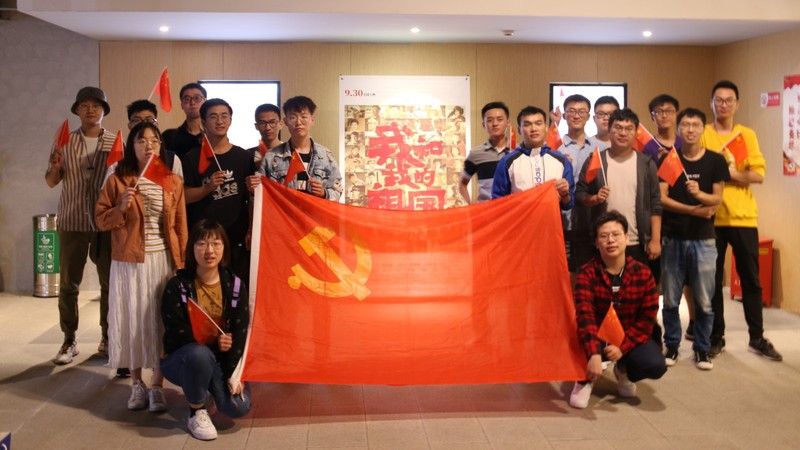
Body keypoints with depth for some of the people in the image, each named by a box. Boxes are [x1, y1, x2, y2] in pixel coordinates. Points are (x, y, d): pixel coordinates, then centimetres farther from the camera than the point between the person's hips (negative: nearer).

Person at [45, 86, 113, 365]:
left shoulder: (116, 144, 2)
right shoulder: (65, 142, 4)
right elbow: (51, 182, 7)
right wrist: (55, 166, -14)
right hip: (71, 222, 1)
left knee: (110, 282, 5)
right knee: (68, 284, 4)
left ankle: (107, 338, 18)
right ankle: (69, 341, 14)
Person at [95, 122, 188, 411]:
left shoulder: (173, 182, 5)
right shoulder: (117, 180, 2)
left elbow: (180, 225, 5)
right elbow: (100, 220, 4)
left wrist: (181, 262, 2)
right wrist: (121, 208, -15)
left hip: (163, 260, 0)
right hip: (128, 261, 0)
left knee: (161, 321, 2)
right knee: (132, 320, 4)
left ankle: (157, 386, 13)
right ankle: (137, 384, 19)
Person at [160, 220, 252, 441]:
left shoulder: (235, 285, -2)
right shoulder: (177, 286, -10)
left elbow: (240, 332, -7)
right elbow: (176, 332, -15)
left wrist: (232, 373, -17)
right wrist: (213, 344, -23)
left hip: (221, 360, 3)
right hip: (180, 358, -2)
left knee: (238, 407, -20)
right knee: (199, 353, -38)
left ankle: (208, 390, 15)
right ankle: (197, 411, -11)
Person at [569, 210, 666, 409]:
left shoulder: (643, 273, -11)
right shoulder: (587, 272, -17)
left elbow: (647, 319, -10)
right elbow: (585, 314, -30)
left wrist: (622, 347, -24)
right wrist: (594, 355, -44)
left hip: (630, 337, 2)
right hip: (597, 335, -1)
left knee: (656, 366, -27)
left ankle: (624, 371, 11)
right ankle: (585, 380, -2)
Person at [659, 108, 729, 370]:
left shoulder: (715, 161, 4)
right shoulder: (667, 159, 4)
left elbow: (717, 199, 0)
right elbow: (662, 198, -2)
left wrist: (699, 194, -21)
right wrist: (694, 210, -12)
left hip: (703, 239, 0)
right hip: (672, 238, 0)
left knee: (704, 301, 2)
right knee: (671, 300, 6)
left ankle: (702, 349, 16)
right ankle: (672, 346, 19)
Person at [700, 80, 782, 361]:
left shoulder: (747, 135, 6)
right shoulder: (702, 135, 3)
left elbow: (758, 175, -3)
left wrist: (733, 173, -18)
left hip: (743, 217, 1)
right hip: (711, 218, -1)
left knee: (751, 279, 6)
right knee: (713, 281, 5)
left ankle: (757, 338, 18)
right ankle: (716, 338, 16)